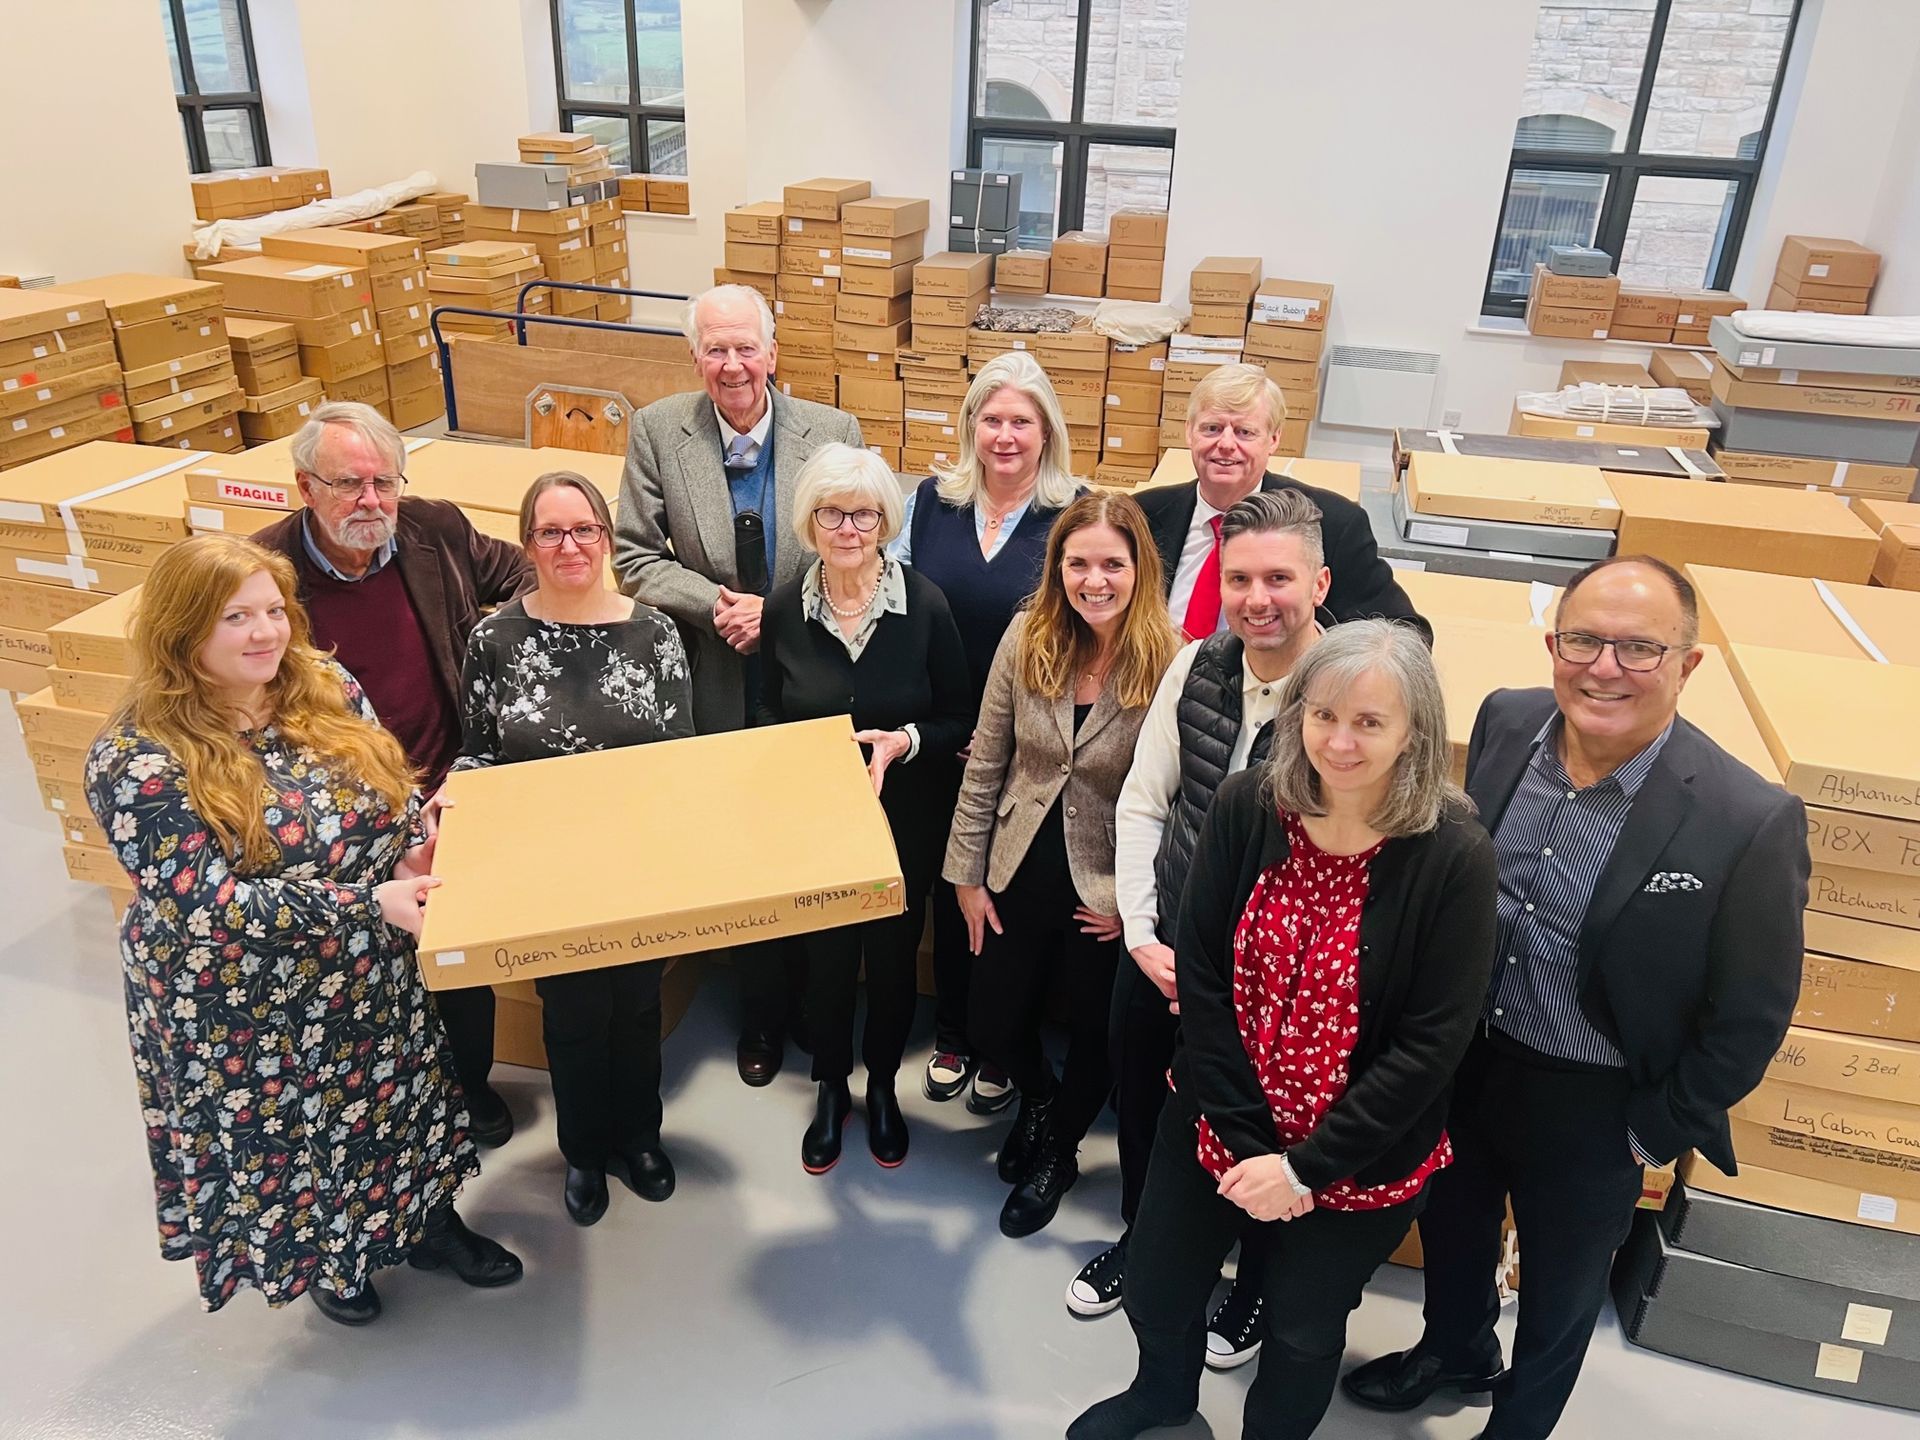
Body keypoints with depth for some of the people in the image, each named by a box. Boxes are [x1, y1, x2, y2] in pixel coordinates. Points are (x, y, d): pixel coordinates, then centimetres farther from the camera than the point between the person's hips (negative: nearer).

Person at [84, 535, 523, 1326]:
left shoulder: (329, 690, -8)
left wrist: (417, 848, -20)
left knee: (401, 1095, 21)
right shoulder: (136, 760, -22)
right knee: (289, 1127, 19)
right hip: (247, 1007, -4)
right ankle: (324, 1253, 48)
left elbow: (397, 793, 2)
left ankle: (427, 1222, 47)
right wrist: (368, 904, -33)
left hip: (374, 973, 4)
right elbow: (209, 903, -26)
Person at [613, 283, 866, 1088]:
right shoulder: (657, 431, -4)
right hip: (715, 692, 1)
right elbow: (635, 557, -4)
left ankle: (811, 1002, 37)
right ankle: (760, 1012, 36)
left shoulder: (834, 432, -6)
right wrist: (713, 604, -20)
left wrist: (776, 612, -18)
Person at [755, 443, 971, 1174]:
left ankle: (882, 1086, 41)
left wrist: (906, 742, -24)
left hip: (905, 820, -1)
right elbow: (769, 715, 4)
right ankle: (830, 1090, 39)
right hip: (814, 819, 1)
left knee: (893, 956, 14)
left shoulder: (925, 604, -15)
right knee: (826, 957, 14)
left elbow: (959, 722, -7)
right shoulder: (784, 607, -8)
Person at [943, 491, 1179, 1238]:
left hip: (1106, 896, -3)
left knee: (1095, 1033, 19)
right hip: (1018, 875, 3)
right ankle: (1039, 1100, 53)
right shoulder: (1027, 638, -9)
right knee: (993, 1027, 16)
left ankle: (1058, 1150, 49)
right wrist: (968, 874, 1)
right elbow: (984, 764, -2)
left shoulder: (1171, 664, -19)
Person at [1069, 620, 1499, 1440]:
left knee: (1302, 1335, 18)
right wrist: (1249, 1140, -13)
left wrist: (1306, 1165, -18)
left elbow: (1433, 1043, -18)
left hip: (1358, 1162, -2)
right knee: (1154, 1293, 20)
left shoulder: (1455, 858, -21)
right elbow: (1200, 978, -10)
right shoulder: (1244, 809, -13)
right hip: (1219, 1124, 3)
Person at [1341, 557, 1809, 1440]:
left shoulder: (1750, 822, -27)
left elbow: (1749, 1017, -15)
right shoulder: (1506, 721, -13)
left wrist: (1658, 1135, -7)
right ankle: (1456, 1351, 61)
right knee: (1452, 1225, 30)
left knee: (1561, 1285, 23)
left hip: (1591, 1108, -4)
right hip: (1463, 1056, 4)